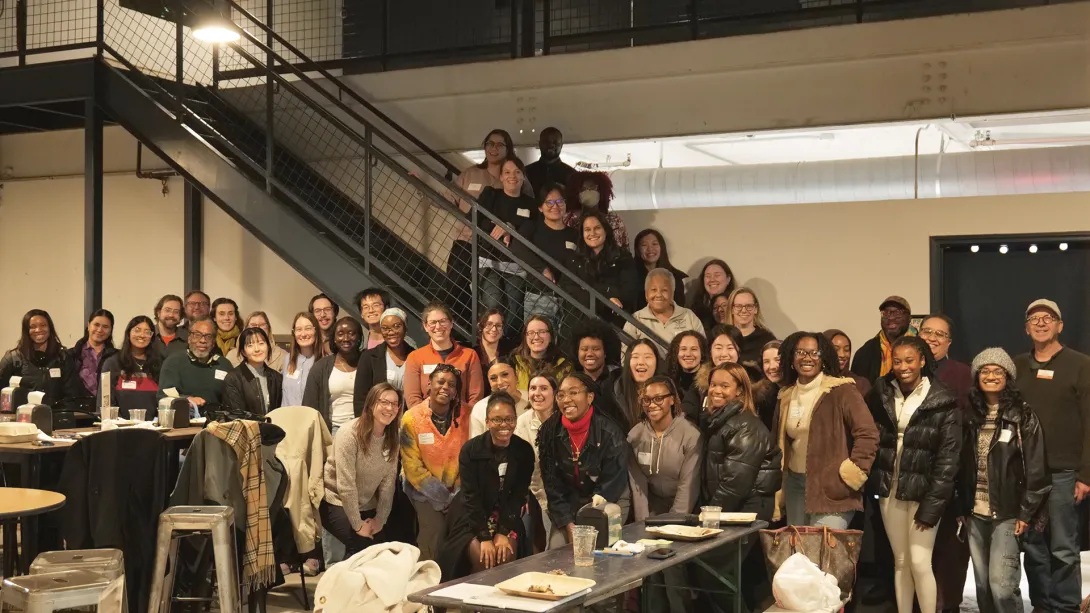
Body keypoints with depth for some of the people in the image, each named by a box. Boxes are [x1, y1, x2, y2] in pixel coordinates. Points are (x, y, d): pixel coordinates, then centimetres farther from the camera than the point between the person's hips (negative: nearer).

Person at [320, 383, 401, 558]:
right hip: (336, 502, -6)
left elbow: (388, 482, -1)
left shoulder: (392, 438, -2)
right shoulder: (350, 433, -21)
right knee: (361, 545, -22)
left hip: (366, 506, 6)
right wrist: (358, 525, -20)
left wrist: (380, 519, -8)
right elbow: (345, 485, -23)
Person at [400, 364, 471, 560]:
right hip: (425, 491, -1)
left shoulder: (465, 414, -5)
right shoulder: (412, 418, -10)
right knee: (434, 528, -16)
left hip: (458, 490, 2)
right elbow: (412, 465, -10)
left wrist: (460, 491, -7)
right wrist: (438, 495, -12)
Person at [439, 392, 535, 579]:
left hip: (507, 518, 2)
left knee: (507, 555, -22)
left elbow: (519, 495, -6)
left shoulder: (524, 451, -7)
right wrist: (485, 537, -22)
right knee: (481, 557, -23)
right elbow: (471, 496, -16)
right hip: (471, 518, -2)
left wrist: (503, 532, -17)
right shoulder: (470, 450, -14)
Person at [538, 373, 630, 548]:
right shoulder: (549, 431, -11)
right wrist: (569, 524, -16)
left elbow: (612, 484, -17)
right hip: (569, 503, 3)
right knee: (557, 547, -9)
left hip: (609, 502, -3)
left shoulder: (609, 432, -21)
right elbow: (552, 483, -6)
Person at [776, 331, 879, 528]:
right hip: (794, 484, 7)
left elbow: (868, 433, -13)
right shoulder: (786, 396, 11)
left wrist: (853, 473, -14)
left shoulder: (841, 390, -8)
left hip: (831, 486, -6)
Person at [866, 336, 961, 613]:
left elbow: (948, 456, -9)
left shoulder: (943, 401, -7)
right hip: (889, 490, 4)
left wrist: (932, 504, -14)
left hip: (923, 492, -4)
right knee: (900, 562, 10)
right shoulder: (880, 395, 4)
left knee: (919, 562, -7)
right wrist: (871, 484, -2)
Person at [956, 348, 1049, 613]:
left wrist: (1026, 513, -11)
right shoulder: (970, 414, 9)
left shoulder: (1022, 415, -5)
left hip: (1008, 513, -5)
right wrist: (960, 509, 6)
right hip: (975, 514, 5)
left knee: (1002, 584, -13)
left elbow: (1036, 468, -7)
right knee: (983, 585, 9)